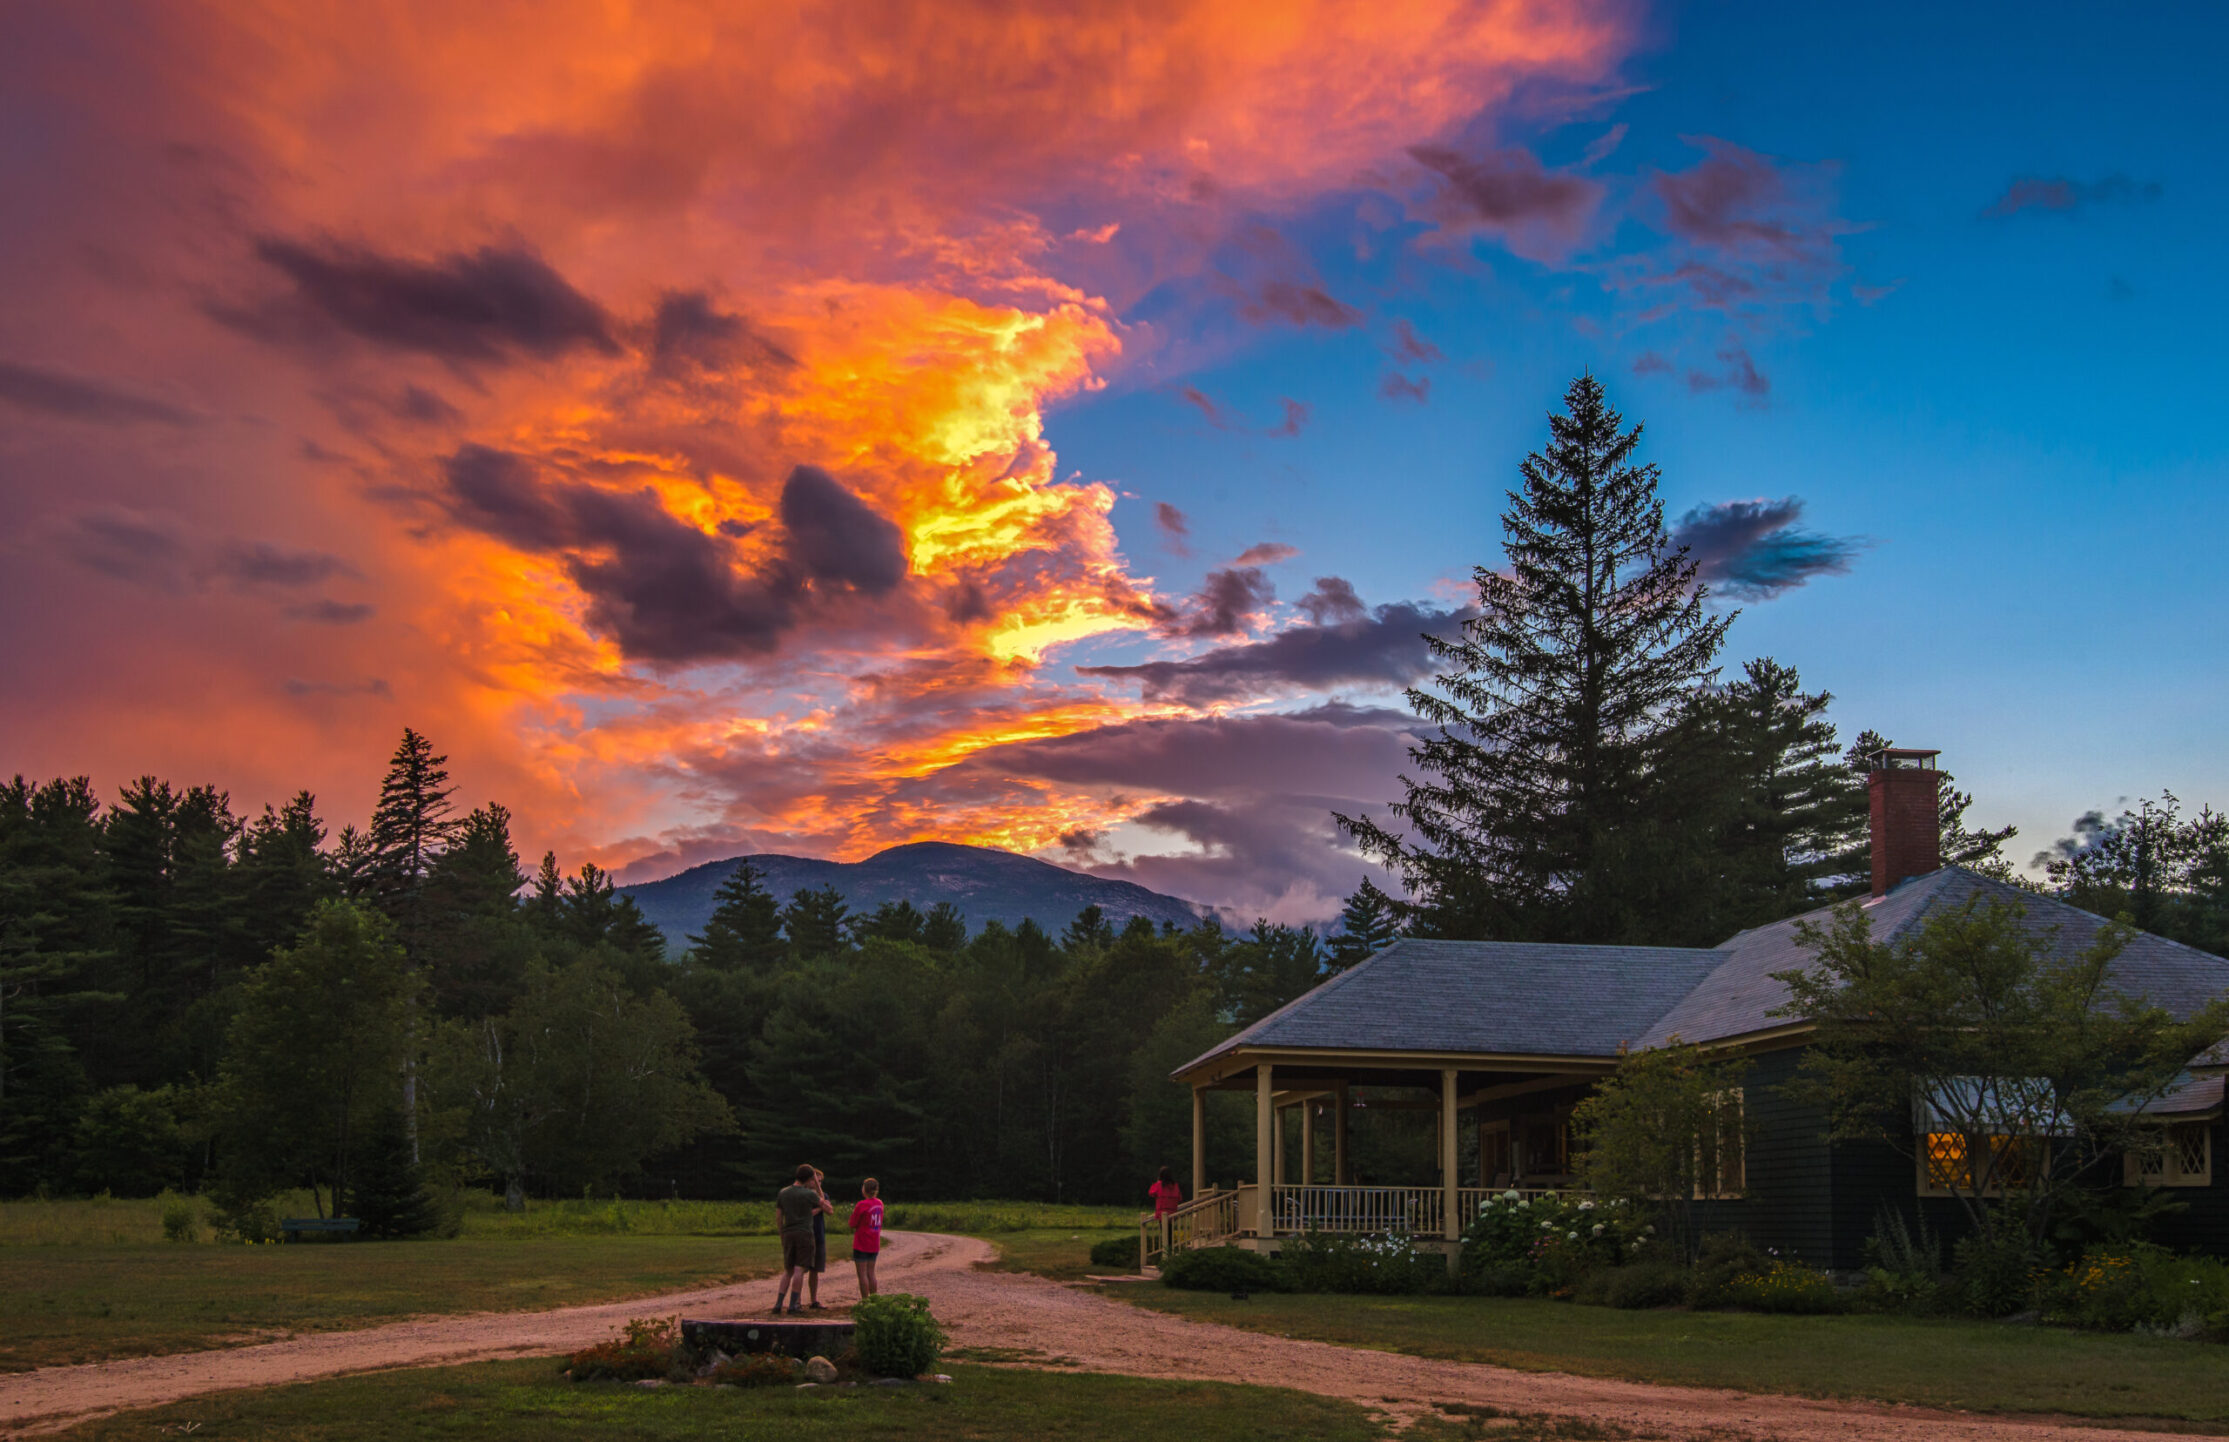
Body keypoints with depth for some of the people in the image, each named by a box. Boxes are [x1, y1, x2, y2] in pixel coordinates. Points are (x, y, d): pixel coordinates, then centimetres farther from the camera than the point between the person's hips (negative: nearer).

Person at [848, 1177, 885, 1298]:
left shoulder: (861, 1205, -16)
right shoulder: (879, 1203, 4)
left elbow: (852, 1225, -11)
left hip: (861, 1245, -6)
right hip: (874, 1245, 6)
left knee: (862, 1274, -1)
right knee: (871, 1273, 13)